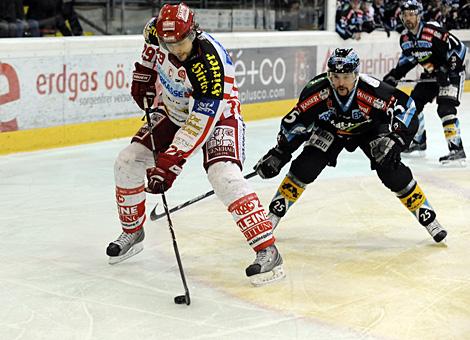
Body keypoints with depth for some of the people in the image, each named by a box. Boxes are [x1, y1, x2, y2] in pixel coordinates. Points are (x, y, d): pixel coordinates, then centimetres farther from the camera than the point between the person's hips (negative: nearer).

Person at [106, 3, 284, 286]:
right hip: (174, 111, 7)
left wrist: (170, 162, -39)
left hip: (217, 116, -7)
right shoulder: (158, 32, -18)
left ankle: (268, 251, -25)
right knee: (127, 163, 0)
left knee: (225, 177, -29)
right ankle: (132, 232, 23)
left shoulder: (210, 62, -37)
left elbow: (201, 121, -37)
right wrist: (143, 76, 9)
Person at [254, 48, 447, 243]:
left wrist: (395, 138, -38)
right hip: (330, 130, 1)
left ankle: (426, 215, 2)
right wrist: (278, 154, -12)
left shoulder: (373, 91, -37)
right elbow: (296, 122, -17)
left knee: (393, 172, -15)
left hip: (369, 130, -1)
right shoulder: (317, 91, -31)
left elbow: (406, 106, -26)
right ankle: (275, 212, 2)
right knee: (304, 168, -14)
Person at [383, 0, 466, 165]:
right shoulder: (405, 37, -1)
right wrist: (394, 75, 11)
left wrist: (450, 71, -29)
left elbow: (459, 47, -25)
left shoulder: (432, 31, -26)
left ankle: (457, 150, -25)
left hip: (451, 73, -8)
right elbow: (408, 58, 17)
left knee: (445, 108, -23)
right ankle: (418, 140, 31)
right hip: (431, 74, 8)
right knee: (414, 103, 10)